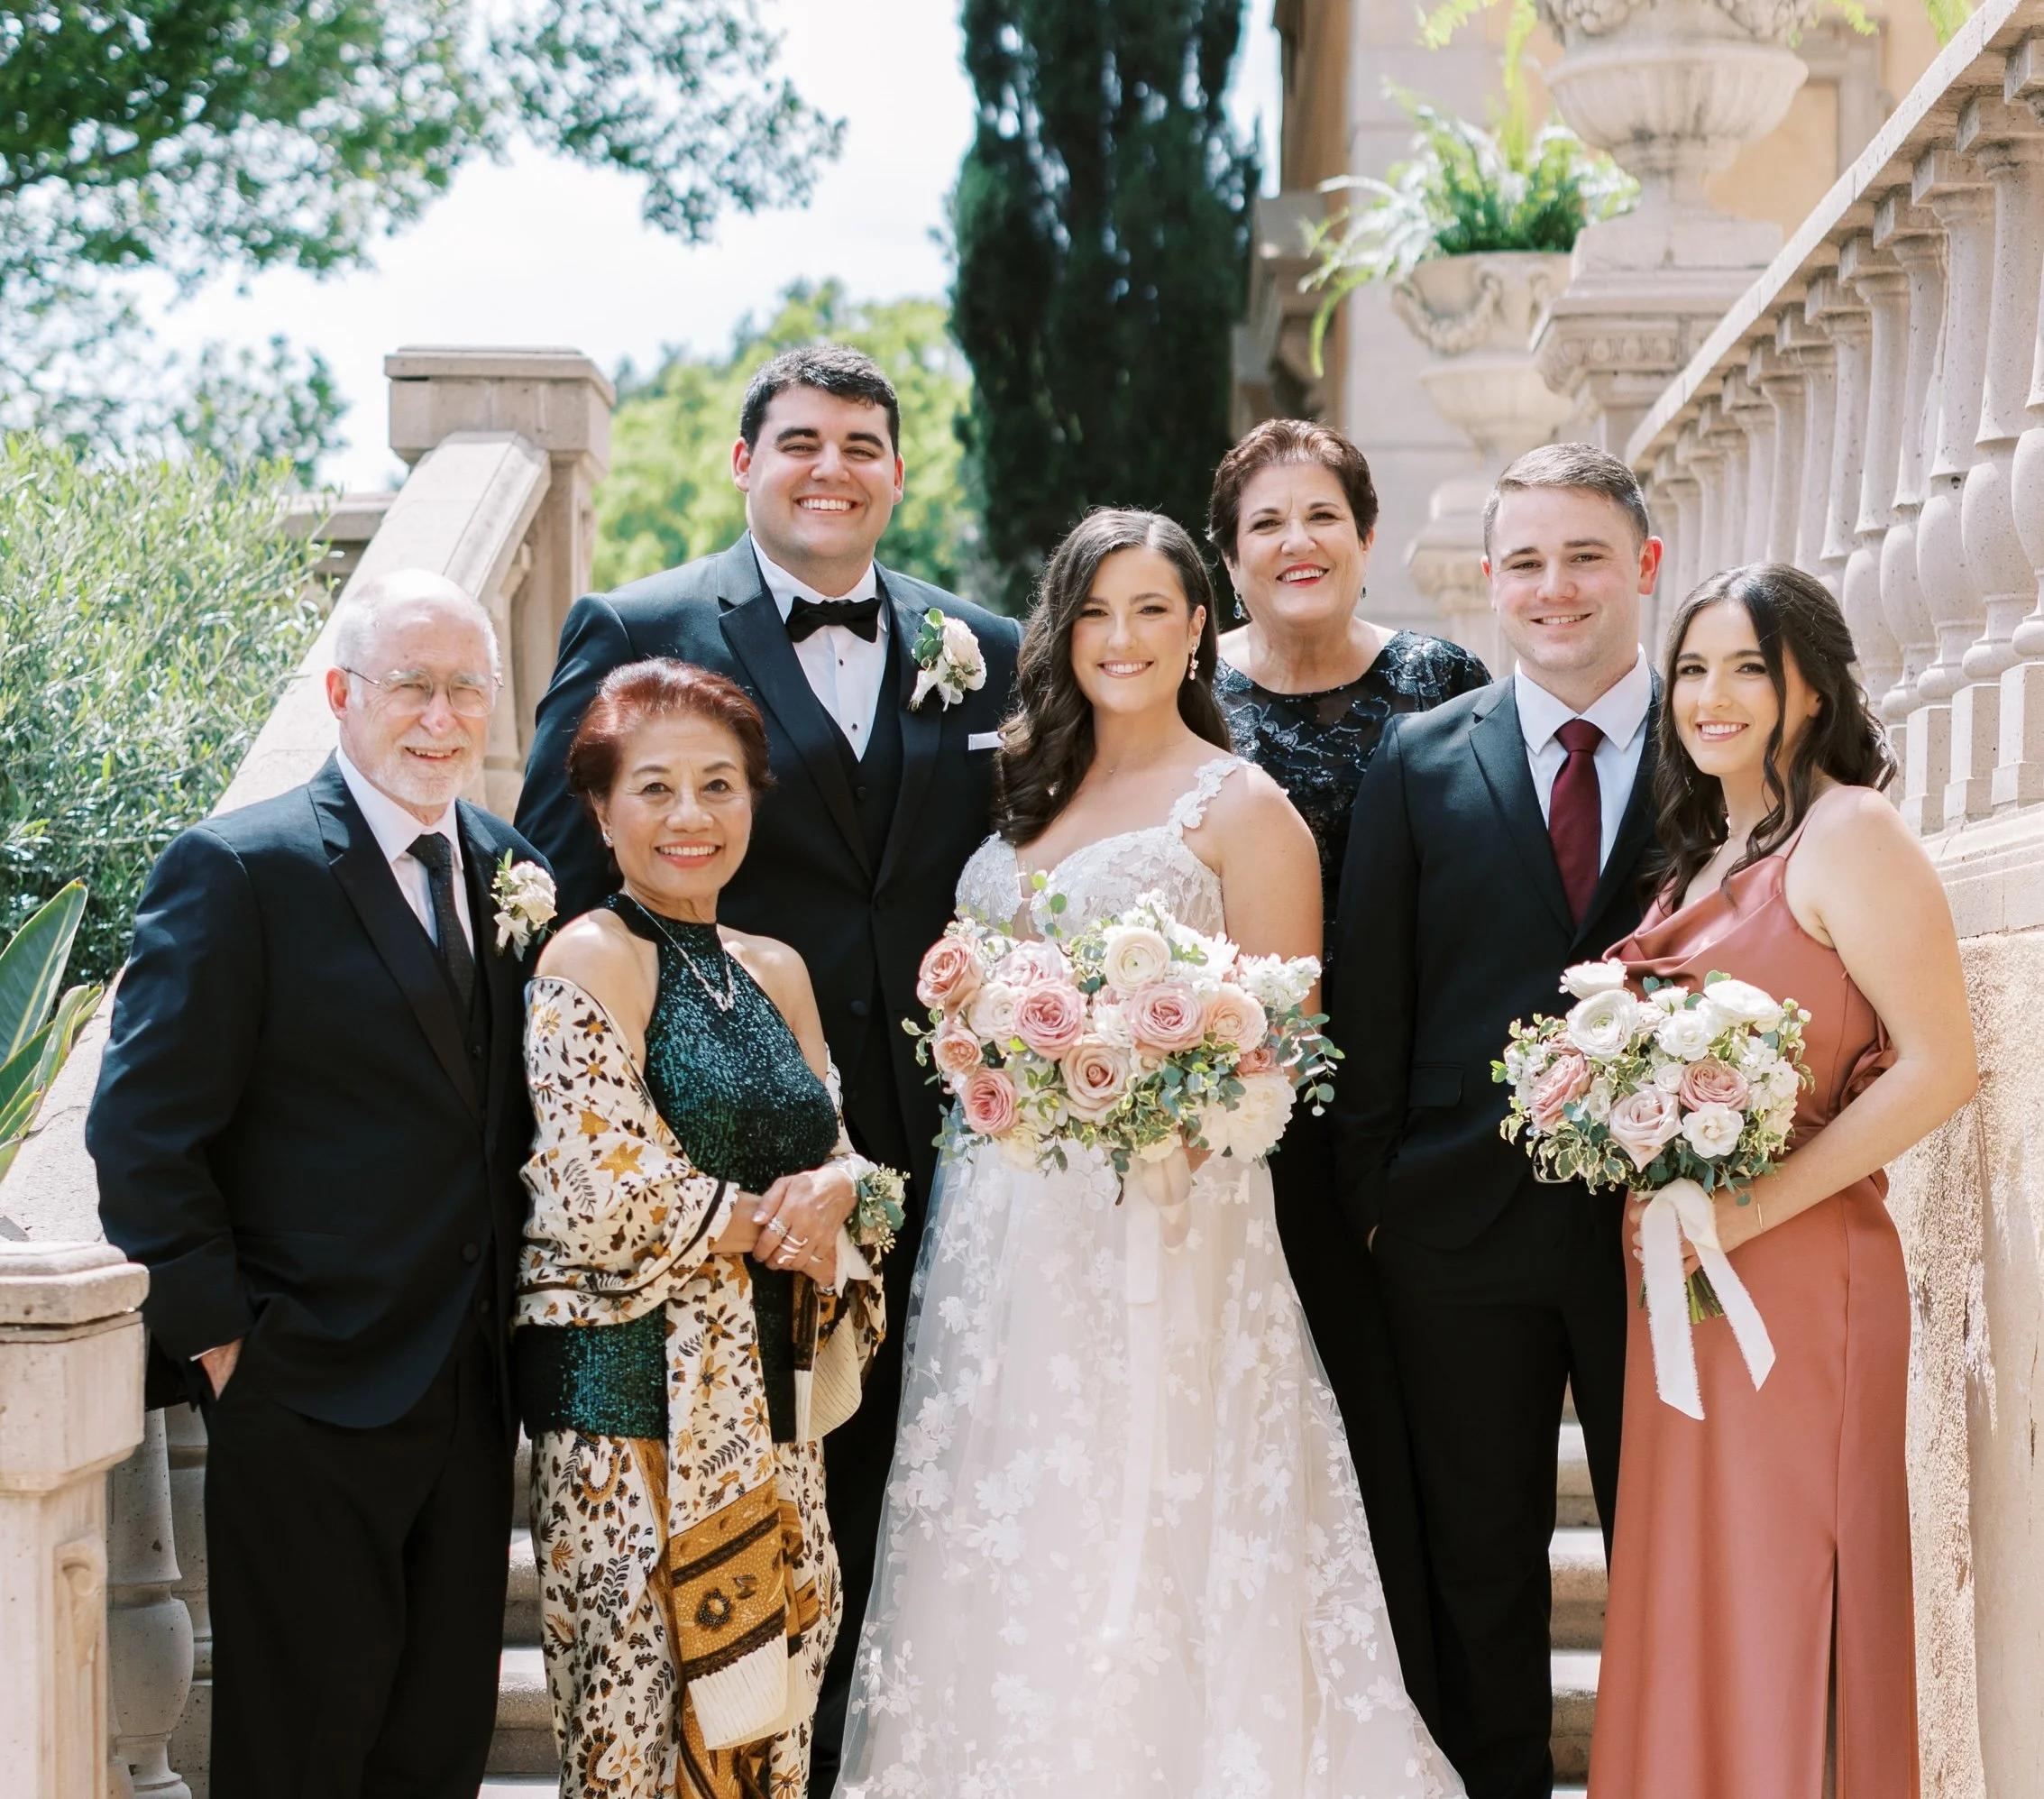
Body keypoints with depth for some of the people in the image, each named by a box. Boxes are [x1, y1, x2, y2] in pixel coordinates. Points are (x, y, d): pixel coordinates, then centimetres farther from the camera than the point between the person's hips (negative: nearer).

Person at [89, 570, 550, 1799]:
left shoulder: (513, 872, 9)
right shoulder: (236, 869, -10)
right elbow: (143, 1134, -12)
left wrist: (518, 1321, 5)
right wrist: (218, 1337, -13)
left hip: (474, 1396, 6)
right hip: (311, 1392, -6)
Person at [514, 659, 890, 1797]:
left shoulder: (777, 971, 14)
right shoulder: (591, 961, -8)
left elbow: (838, 1156, 16)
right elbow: (609, 1203, -16)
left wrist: (831, 1191, -6)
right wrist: (768, 1222, -4)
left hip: (770, 1401, 6)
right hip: (637, 1399, -6)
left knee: (765, 1706, 7)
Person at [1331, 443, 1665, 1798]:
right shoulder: (1421, 759, 3)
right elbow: (1370, 1000, 3)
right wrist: (1365, 1197, 0)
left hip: (1669, 1223, -1)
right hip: (1466, 1228, 1)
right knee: (1481, 1563, 12)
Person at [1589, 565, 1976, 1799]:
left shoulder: (1848, 833, -11)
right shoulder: (1706, 855, 14)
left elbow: (1939, 1070, -18)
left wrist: (1747, 1210, -19)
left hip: (1792, 1277, -8)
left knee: (1775, 1606, 0)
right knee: (1691, 1608, 12)